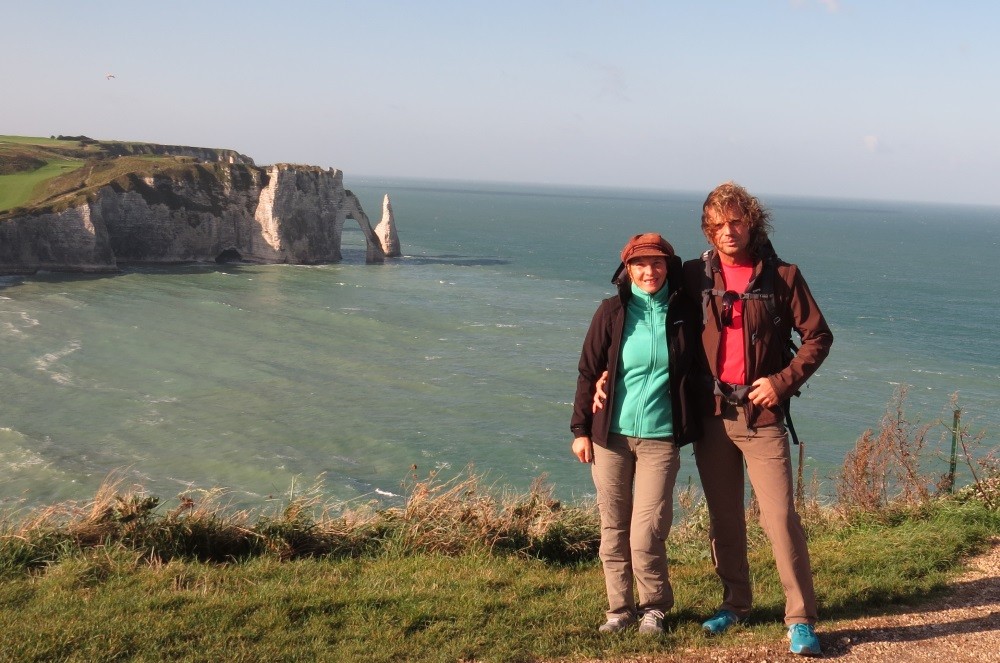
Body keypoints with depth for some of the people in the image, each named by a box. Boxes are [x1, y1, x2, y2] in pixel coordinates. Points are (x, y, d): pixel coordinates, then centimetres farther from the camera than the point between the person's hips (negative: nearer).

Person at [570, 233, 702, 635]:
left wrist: (694, 427, 7)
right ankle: (620, 608, 23)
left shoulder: (684, 312, 1)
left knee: (647, 534, -6)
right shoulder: (613, 312, 0)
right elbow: (588, 371, 4)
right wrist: (580, 428, 1)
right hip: (611, 435, 1)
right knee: (613, 528, 8)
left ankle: (654, 607, 17)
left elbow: (698, 368, 12)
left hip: (660, 438, -1)